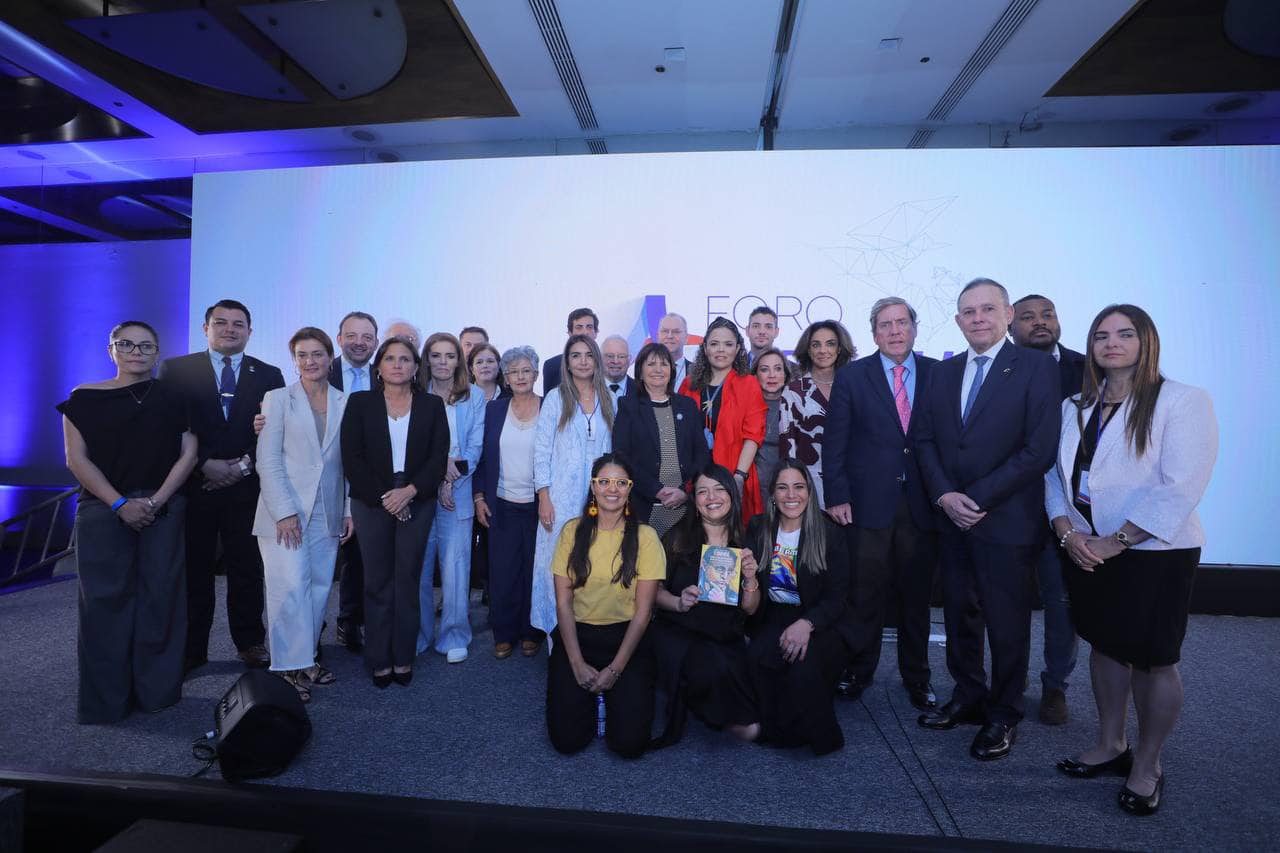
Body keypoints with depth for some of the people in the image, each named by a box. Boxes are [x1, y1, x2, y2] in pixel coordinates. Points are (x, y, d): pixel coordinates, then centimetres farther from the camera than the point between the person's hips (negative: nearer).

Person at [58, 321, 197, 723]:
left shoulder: (172, 398, 7)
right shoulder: (86, 398, 5)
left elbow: (188, 453, 1)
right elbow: (77, 458, -1)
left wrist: (156, 500, -9)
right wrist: (121, 504, -11)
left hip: (164, 511, 1)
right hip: (103, 512, 0)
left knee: (160, 598, 2)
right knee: (105, 601, 1)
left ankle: (156, 690, 15)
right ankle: (106, 700, 14)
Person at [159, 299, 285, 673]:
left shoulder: (269, 375, 8)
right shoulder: (175, 370, 5)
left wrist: (246, 463, -8)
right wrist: (204, 465, -10)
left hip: (247, 487, 1)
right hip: (193, 485, 0)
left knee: (247, 569, 8)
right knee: (194, 570, 7)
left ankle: (250, 642, 20)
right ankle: (192, 648, 20)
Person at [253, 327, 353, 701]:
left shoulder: (345, 403, 8)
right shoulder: (277, 399, 1)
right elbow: (267, 460, -4)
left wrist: (350, 510, 4)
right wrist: (284, 511, -12)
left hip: (327, 513, 3)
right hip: (286, 510, -3)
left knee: (319, 587, 6)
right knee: (291, 587, -6)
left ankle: (306, 657, 20)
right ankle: (291, 667, 5)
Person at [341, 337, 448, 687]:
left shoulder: (432, 405, 5)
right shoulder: (359, 403, 4)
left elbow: (439, 457, -1)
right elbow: (352, 458, -2)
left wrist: (410, 491, -13)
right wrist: (382, 497, -10)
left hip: (416, 504, 0)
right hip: (372, 504, 0)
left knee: (407, 582, 6)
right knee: (378, 582, 6)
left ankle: (403, 658, 17)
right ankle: (379, 660, 18)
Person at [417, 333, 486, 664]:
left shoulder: (475, 396, 5)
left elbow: (475, 447, 1)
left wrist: (450, 481, -10)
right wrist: (438, 464, -14)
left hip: (458, 493, 0)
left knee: (455, 568, 1)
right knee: (418, 567, 6)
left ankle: (454, 637, 15)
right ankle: (418, 635, 22)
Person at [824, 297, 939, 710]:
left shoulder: (938, 374, 6)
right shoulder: (851, 376, 2)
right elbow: (835, 442, -1)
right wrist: (837, 497, -6)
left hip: (922, 503, 2)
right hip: (868, 502, -1)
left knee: (916, 594, 11)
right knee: (864, 594, 6)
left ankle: (916, 676, 28)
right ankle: (858, 670, 24)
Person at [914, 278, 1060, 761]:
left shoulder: (1036, 368, -7)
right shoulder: (943, 373, 10)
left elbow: (1039, 450, -14)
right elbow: (926, 440, 8)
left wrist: (977, 499, -15)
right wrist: (945, 495, -8)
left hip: (1007, 521, -5)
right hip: (953, 519, 5)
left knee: (1007, 624, 8)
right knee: (959, 616, 15)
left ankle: (1003, 715, 26)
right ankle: (968, 698, 34)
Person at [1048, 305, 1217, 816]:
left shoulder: (1183, 402, -9)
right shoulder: (1076, 407, 9)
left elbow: (1180, 488, -17)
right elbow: (1055, 472, 7)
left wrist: (1116, 541, -19)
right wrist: (1066, 530, -8)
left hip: (1153, 553, -5)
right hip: (1086, 550, 5)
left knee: (1152, 659, 5)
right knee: (1105, 646, 16)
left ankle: (1147, 765, 24)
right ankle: (1110, 746, 33)